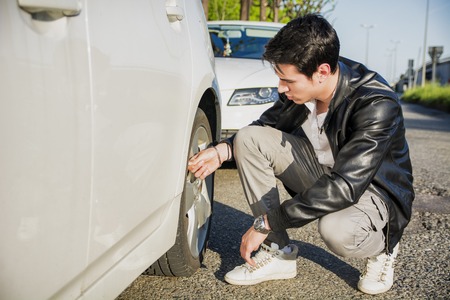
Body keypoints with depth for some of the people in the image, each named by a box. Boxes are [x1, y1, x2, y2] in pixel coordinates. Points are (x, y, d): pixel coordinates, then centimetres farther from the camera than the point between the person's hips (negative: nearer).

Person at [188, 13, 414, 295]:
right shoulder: (300, 87, -13)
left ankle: (383, 248, 1)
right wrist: (223, 150, -12)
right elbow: (268, 124, 6)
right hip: (322, 176, 6)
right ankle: (278, 253, -7)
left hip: (372, 190, -5)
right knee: (249, 138, -13)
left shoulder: (378, 104, -31)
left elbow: (345, 187, -35)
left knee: (336, 230, -40)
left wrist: (265, 223, -34)